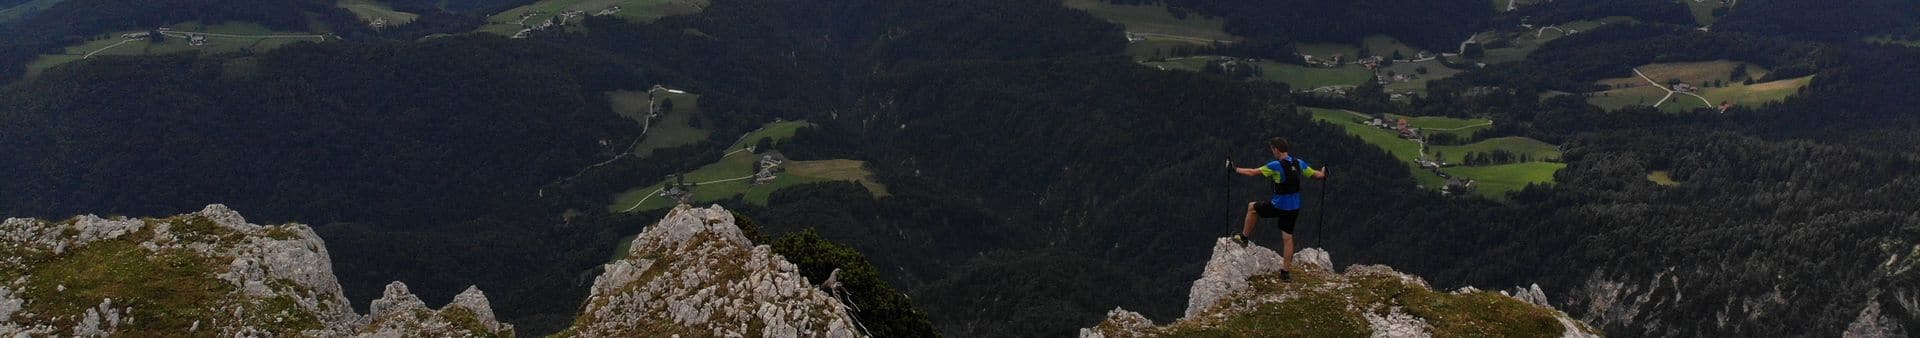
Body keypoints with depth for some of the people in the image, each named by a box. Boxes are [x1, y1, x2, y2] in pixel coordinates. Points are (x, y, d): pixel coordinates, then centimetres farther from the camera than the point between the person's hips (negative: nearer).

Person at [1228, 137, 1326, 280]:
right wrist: (1323, 174, 34)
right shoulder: (1299, 163, 0)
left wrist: (1235, 169, -6)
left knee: (1252, 207, 19)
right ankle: (1285, 271, 15)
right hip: (1294, 208, 6)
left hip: (1278, 206, -6)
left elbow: (1253, 172, -16)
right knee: (1288, 237, 12)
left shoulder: (1276, 166, -19)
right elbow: (1316, 174, 10)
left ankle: (1244, 238, 29)